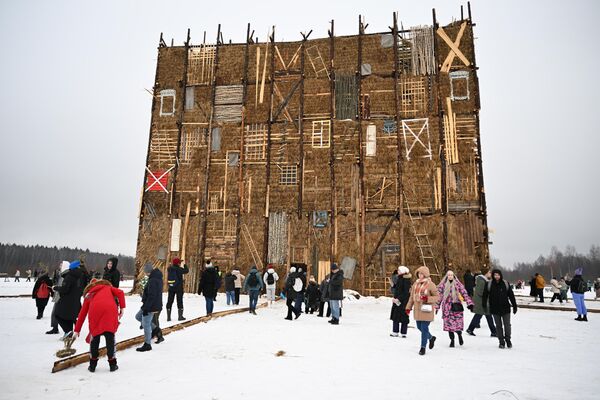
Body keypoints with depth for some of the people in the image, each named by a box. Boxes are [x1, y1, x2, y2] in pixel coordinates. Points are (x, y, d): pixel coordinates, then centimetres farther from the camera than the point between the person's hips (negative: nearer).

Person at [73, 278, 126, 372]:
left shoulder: (88, 295, 34)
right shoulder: (108, 287, 33)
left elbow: (82, 314, 34)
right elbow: (120, 293, 13)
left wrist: (77, 330, 40)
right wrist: (122, 307, 12)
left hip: (95, 311, 1)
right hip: (110, 310, -1)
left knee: (94, 337, 17)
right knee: (110, 336, 8)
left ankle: (92, 365, 24)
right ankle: (112, 364, 13)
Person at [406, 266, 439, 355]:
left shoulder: (430, 284, -9)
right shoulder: (415, 284, 8)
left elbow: (437, 297, -7)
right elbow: (412, 297, 14)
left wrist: (427, 298, -22)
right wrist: (408, 307, 12)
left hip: (426, 310, -6)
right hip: (417, 310, 6)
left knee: (424, 328, -3)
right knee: (419, 327, 15)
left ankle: (423, 347, 12)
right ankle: (431, 338, 41)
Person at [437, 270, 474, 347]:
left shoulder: (458, 284, 2)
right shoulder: (443, 284, 3)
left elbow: (464, 293, -1)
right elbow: (439, 295, 5)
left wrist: (469, 303, -10)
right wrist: (437, 306, 4)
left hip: (456, 306, 0)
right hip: (447, 307, 1)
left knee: (458, 323, -4)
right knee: (449, 324, 1)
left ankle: (459, 335, 28)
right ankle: (452, 340, 17)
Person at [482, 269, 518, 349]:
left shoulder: (505, 284, -2)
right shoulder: (489, 284, -5)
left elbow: (511, 295, 4)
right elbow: (485, 296, 1)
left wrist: (514, 306, 5)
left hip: (505, 308, 0)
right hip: (495, 309, 0)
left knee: (507, 325, 6)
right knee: (498, 326, 8)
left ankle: (508, 340, 25)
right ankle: (501, 342, 20)